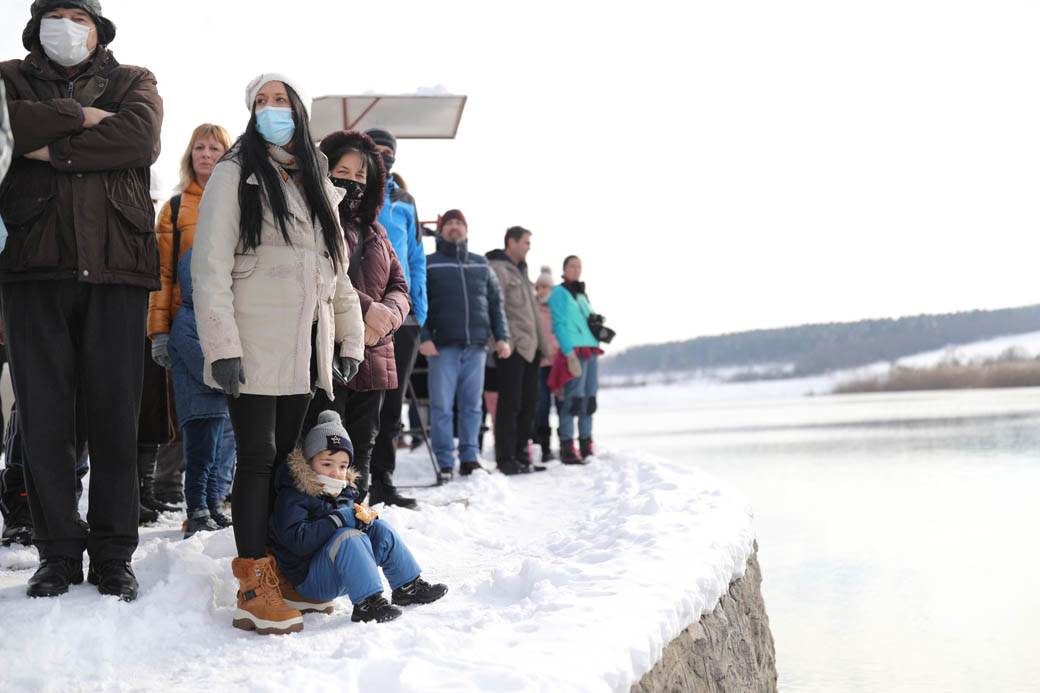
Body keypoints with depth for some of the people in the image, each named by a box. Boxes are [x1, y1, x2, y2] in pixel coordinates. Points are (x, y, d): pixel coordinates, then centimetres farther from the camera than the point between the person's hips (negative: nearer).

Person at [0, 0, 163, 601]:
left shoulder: (133, 83, 16)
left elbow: (141, 137, -7)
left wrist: (55, 150, -8)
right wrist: (79, 116, -7)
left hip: (115, 265, 0)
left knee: (117, 415, 0)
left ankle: (113, 555, 8)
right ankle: (59, 551, 10)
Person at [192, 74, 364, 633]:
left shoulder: (317, 185, 18)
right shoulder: (234, 176, 0)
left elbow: (337, 269, 21)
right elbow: (210, 266, -9)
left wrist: (351, 337, 13)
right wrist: (222, 346, -17)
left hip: (305, 350, 5)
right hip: (254, 349, -5)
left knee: (288, 458, 7)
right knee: (258, 457, -7)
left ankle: (279, 568, 12)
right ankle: (253, 583, -4)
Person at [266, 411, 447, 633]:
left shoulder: (343, 492, 12)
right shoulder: (291, 497, -15)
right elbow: (298, 541, -28)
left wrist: (364, 518, -5)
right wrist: (339, 519, -26)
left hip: (339, 576, 8)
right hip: (308, 579, -8)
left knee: (380, 530, -2)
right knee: (347, 537, -31)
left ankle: (408, 586, 3)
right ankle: (367, 602, -36)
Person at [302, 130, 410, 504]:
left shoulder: (373, 231, 23)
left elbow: (399, 287, 17)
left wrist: (385, 318, -5)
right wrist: (364, 309, -19)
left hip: (372, 359, 7)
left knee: (360, 459, 12)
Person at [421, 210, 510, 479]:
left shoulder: (482, 265, 18)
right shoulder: (429, 265, 7)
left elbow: (495, 302, 18)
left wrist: (502, 337, 8)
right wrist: (423, 337, -12)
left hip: (476, 345, 3)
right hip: (443, 346, -3)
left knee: (472, 405, 4)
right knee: (442, 406, -5)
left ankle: (470, 457, 11)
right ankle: (445, 463, -1)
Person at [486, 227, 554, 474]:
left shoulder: (520, 270, 23)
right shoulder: (497, 268, -8)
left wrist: (542, 344, 21)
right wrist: (505, 340, -21)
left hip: (530, 347, 9)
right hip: (512, 348, -9)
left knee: (528, 404, 11)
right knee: (510, 404, -7)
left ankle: (520, 454, 17)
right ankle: (506, 459, -4)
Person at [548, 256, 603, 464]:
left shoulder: (583, 295, 24)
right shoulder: (559, 293, 0)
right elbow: (559, 324, -9)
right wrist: (569, 352, -18)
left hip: (590, 351, 8)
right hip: (574, 351, -8)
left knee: (589, 399, 8)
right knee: (573, 399, -13)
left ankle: (586, 446, 14)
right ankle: (567, 449, -13)